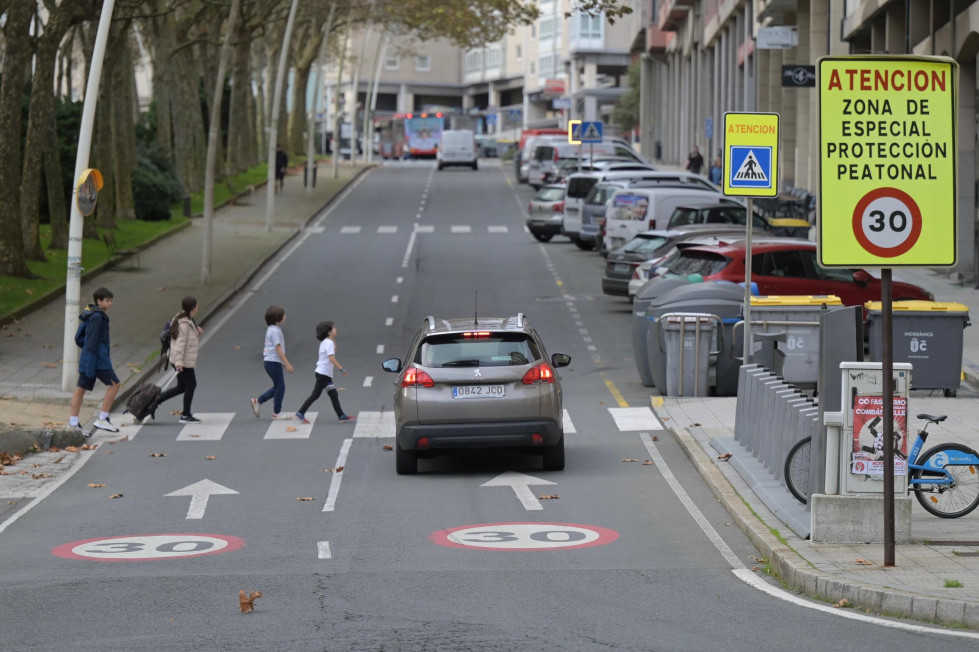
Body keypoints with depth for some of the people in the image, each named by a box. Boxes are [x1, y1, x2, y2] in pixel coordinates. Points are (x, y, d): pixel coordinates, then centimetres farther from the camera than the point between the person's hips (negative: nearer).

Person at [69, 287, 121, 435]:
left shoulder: (95, 315, 16)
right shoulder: (97, 317, -14)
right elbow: (92, 341, -18)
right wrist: (91, 364, -21)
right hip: (97, 357, -10)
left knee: (81, 388, 7)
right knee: (114, 384, -6)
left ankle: (73, 423, 7)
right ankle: (102, 419, -6)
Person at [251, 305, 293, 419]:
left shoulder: (271, 329, 15)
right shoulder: (275, 331, -16)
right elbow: (278, 349, -20)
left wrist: (284, 363, 24)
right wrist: (287, 364, -18)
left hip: (270, 362, 10)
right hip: (274, 362, -10)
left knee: (277, 386, 15)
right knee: (280, 387, -1)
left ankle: (258, 401, 14)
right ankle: (277, 412, 6)